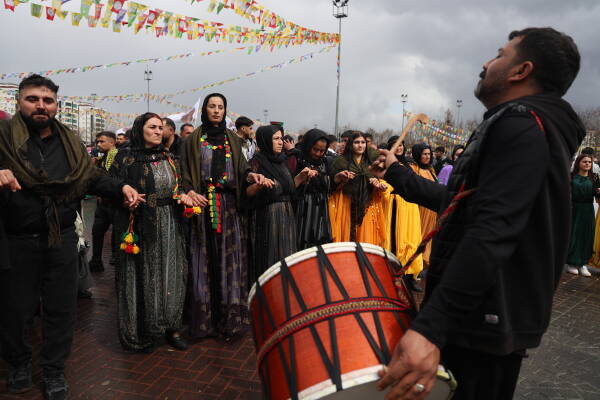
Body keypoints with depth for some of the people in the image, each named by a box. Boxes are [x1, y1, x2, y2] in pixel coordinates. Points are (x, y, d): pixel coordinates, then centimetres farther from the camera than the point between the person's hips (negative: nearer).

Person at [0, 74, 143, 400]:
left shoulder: (69, 142, 6)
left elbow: (92, 177, 10)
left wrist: (121, 188, -6)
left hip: (62, 239, 3)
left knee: (61, 308, 11)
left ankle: (54, 371, 31)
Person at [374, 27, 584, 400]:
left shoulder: (521, 124, -17)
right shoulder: (520, 126, 17)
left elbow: (492, 232, -31)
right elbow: (457, 201, 22)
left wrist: (430, 326, -37)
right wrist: (396, 173, 27)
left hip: (486, 321, -10)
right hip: (491, 316, 10)